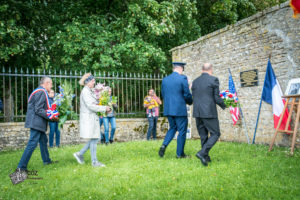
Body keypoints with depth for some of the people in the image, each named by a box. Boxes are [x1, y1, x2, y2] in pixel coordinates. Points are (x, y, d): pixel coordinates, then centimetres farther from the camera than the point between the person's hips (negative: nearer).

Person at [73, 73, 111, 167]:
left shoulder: (90, 91, 17)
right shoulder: (85, 91, -13)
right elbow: (91, 106, -19)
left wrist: (105, 107, 5)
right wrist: (104, 108, -12)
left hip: (93, 118, 9)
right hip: (88, 118, -9)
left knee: (94, 139, 11)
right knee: (93, 139, -3)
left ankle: (80, 154, 19)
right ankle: (94, 161, 5)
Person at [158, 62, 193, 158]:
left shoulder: (165, 79, 8)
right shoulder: (182, 78, -9)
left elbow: (163, 95, 13)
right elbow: (187, 95, -9)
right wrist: (190, 102, 11)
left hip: (168, 109, 6)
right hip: (180, 109, -6)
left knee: (172, 128, 22)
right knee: (182, 131, 7)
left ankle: (164, 145, 3)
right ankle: (180, 154, 13)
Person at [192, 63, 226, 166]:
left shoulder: (195, 81, 11)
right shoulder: (213, 79, -5)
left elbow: (194, 98, 13)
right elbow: (216, 98, -8)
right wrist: (224, 106, 11)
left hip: (197, 112, 6)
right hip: (209, 112, -6)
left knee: (203, 136, 14)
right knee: (215, 134, 3)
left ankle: (206, 157, 18)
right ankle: (202, 153, -12)